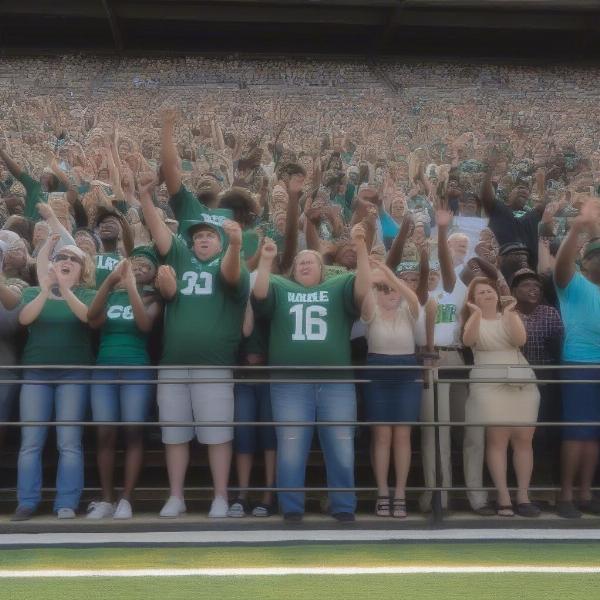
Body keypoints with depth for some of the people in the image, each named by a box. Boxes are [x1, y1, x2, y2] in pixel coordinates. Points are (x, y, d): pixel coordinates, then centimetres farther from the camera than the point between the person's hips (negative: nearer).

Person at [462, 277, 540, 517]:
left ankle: (523, 496, 3)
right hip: (489, 386, -2)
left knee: (523, 439, -2)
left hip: (522, 383, 3)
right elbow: (468, 341, -13)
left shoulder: (510, 316, 14)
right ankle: (503, 498, -9)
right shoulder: (472, 320, 9)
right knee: (497, 439, -9)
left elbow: (520, 340, -6)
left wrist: (509, 313, -13)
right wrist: (477, 312, -20)